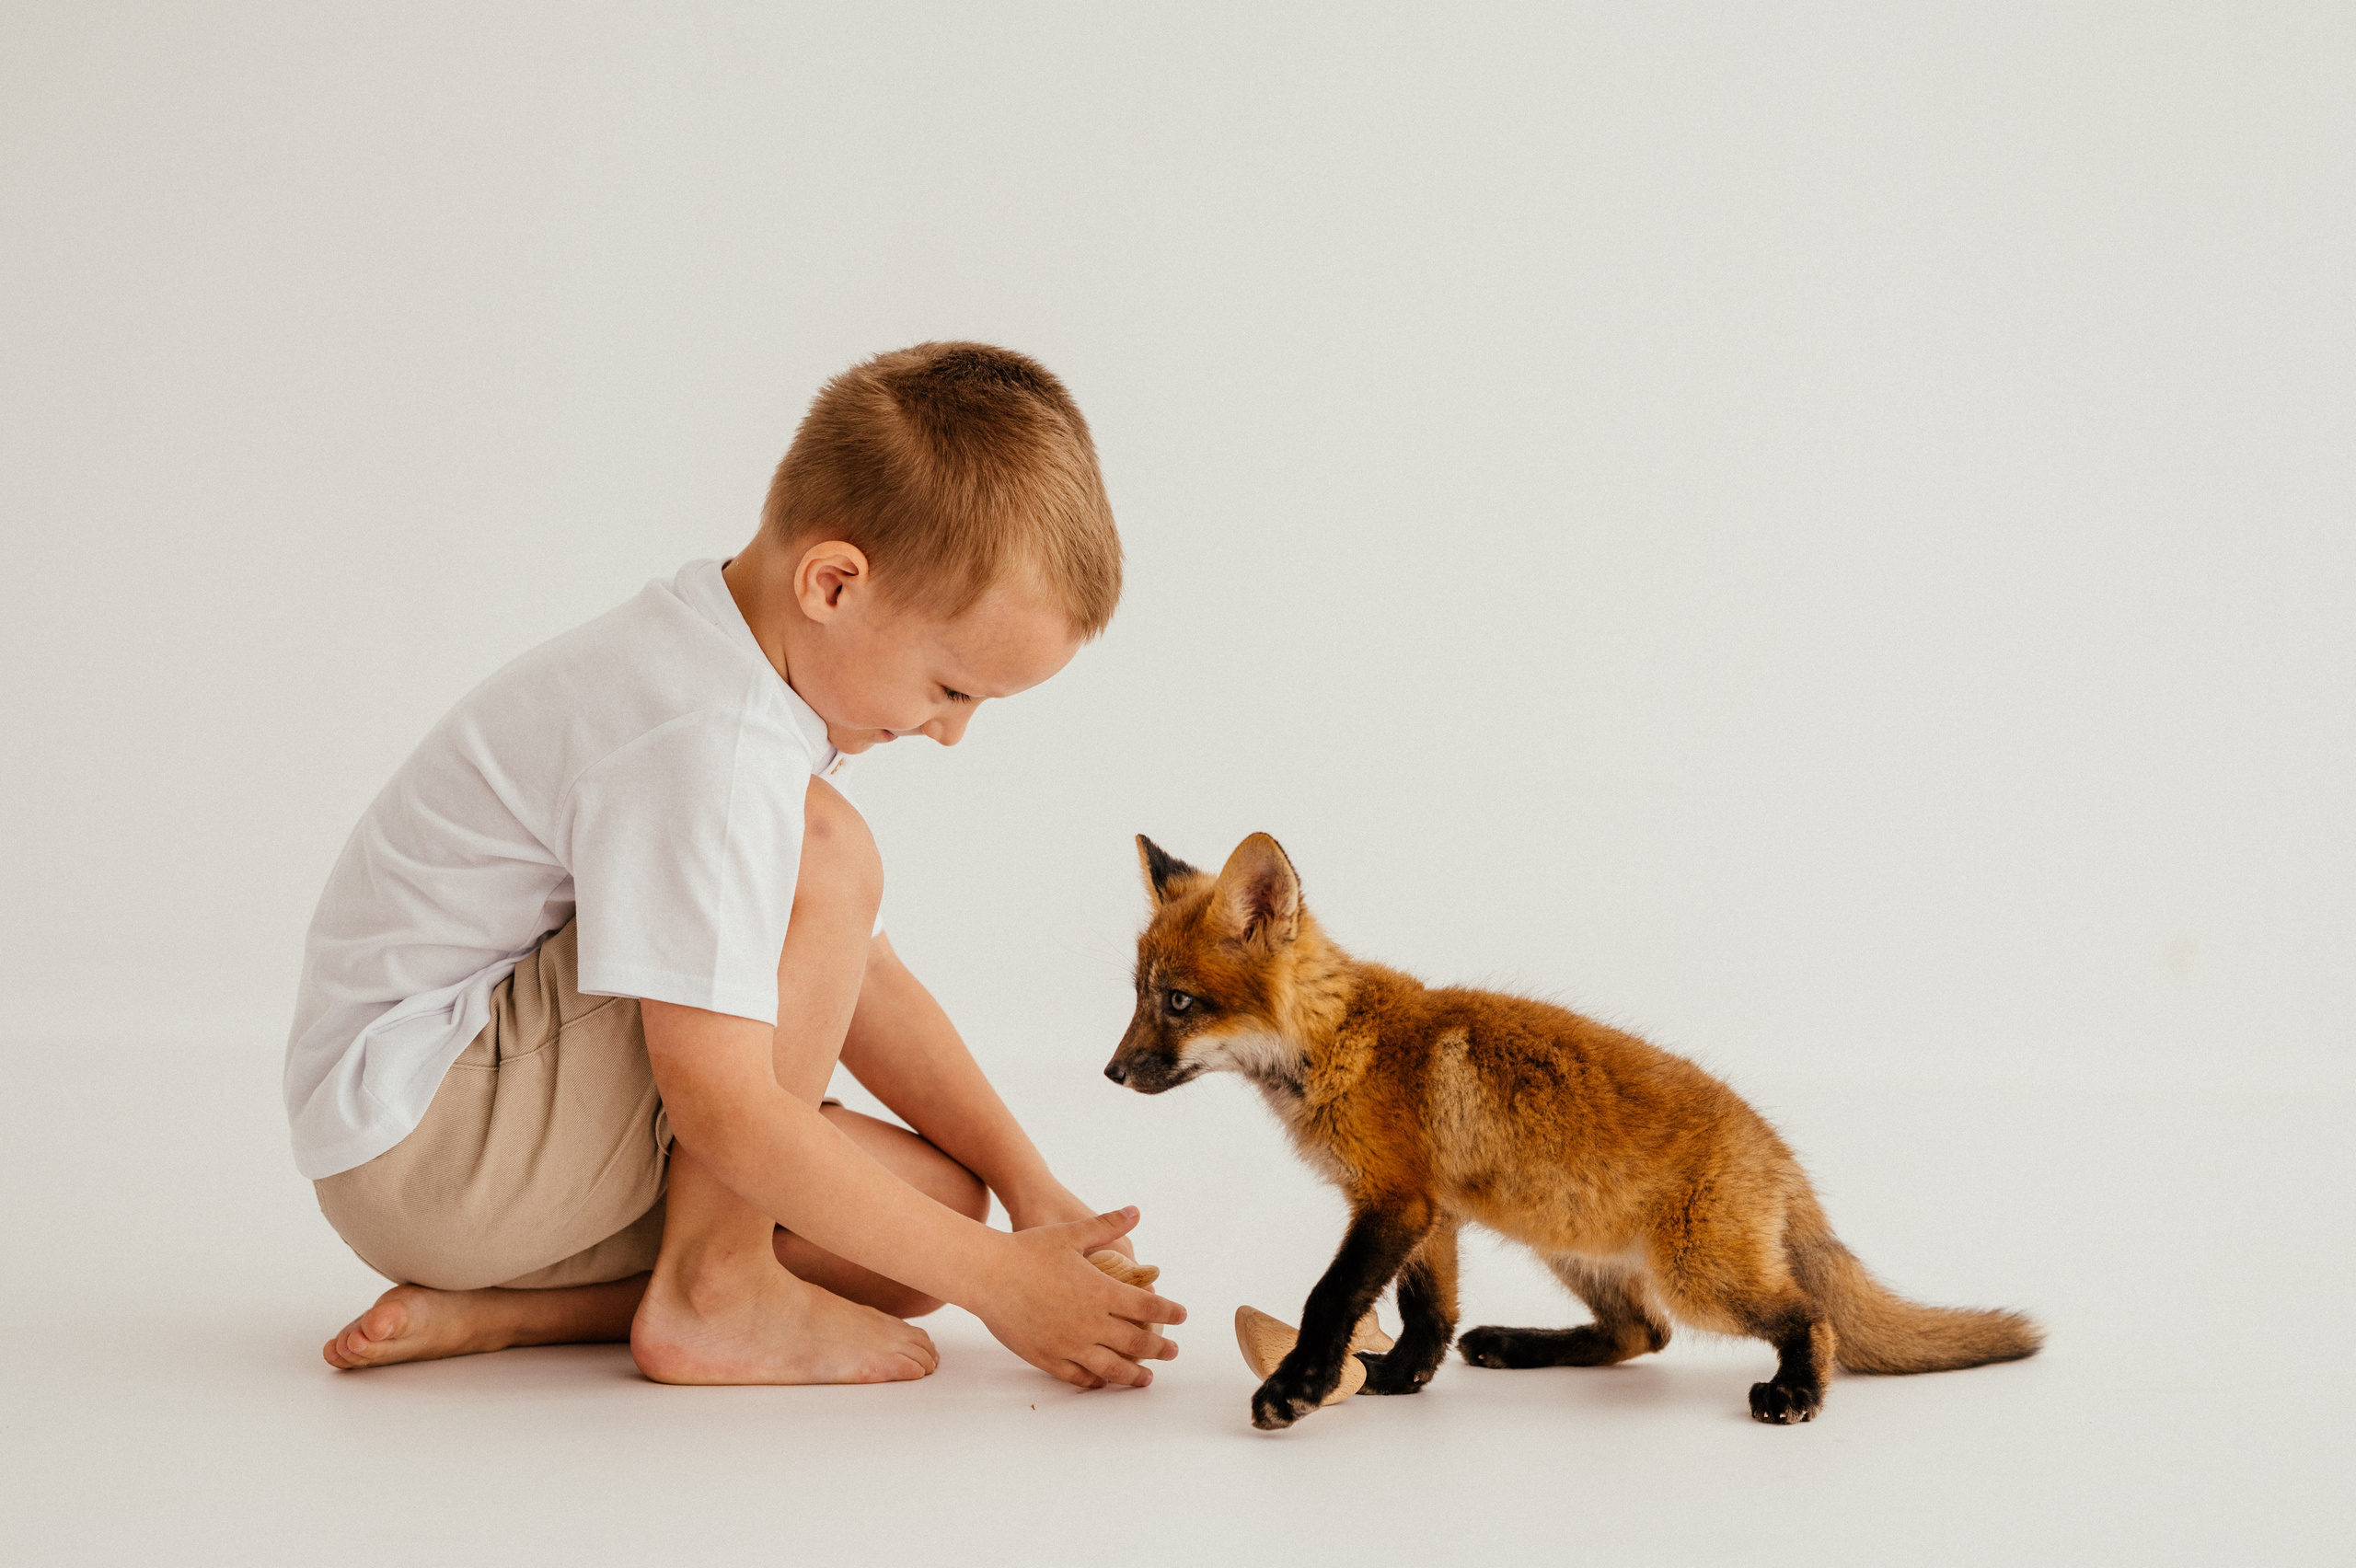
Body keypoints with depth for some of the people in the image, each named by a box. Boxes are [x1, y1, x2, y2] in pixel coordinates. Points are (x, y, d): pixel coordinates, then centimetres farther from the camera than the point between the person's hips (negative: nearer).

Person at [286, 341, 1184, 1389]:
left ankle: (498, 1308, -2)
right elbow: (724, 1104, -29)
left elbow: (851, 974, 11)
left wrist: (1030, 1188, 3)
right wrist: (991, 1278, -22)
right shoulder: (704, 748, -26)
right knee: (823, 853, -23)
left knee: (940, 1199, 0)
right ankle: (714, 1293, -13)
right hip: (416, 1134, -10)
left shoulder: (743, 677, 7)